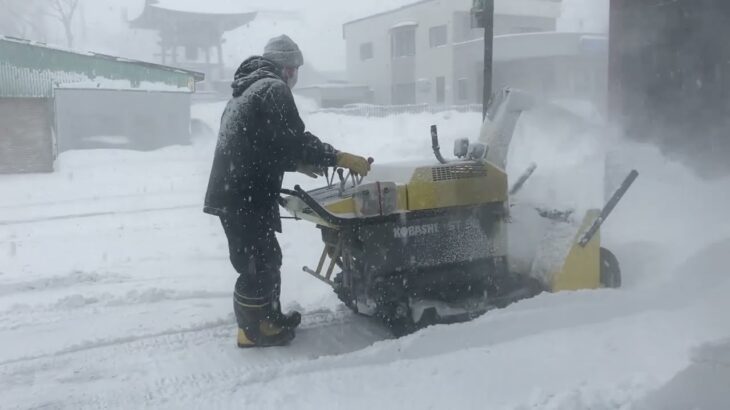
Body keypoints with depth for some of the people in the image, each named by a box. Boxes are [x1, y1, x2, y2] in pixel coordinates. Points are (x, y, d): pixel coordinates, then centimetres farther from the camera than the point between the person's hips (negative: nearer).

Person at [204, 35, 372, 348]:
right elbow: (294, 140, -19)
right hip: (246, 196, -10)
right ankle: (253, 330, 10)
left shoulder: (246, 90, 23)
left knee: (265, 259, 19)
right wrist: (340, 158, -14)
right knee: (259, 264, 0)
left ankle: (270, 317, 30)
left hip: (231, 193, 10)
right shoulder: (273, 89, -10)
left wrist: (298, 164, 26)